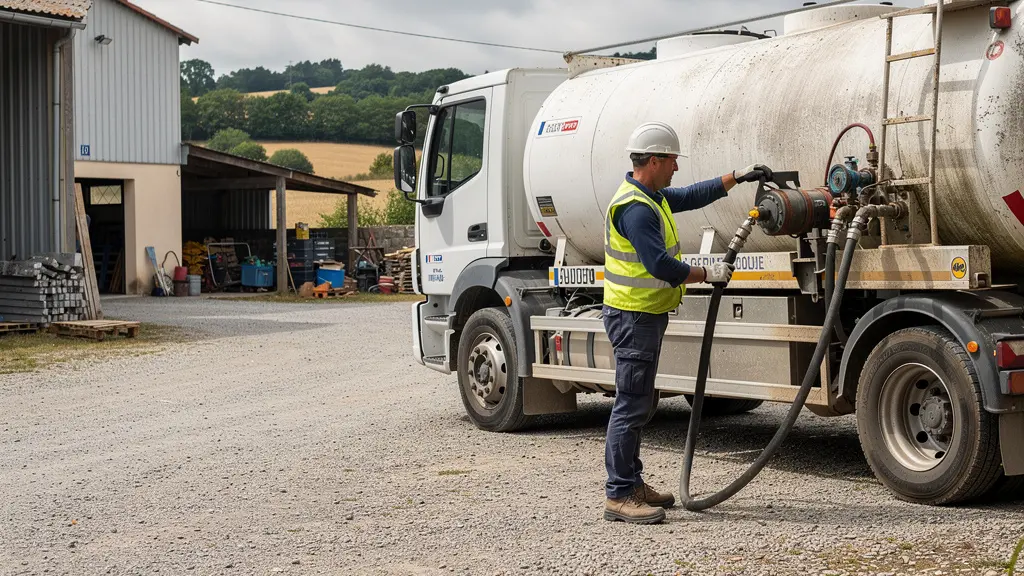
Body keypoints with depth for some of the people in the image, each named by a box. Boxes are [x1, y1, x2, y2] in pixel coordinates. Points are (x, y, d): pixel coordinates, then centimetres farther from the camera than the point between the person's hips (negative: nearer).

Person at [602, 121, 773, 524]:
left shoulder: (651, 196, 14)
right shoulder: (635, 208, -21)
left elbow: (692, 197, 29)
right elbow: (660, 264, -26)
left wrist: (737, 177, 26)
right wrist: (707, 274, -14)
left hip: (645, 315, 11)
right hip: (634, 316, -11)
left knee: (638, 404, 16)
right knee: (631, 406, -9)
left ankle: (632, 483, 24)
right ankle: (619, 496, -6)